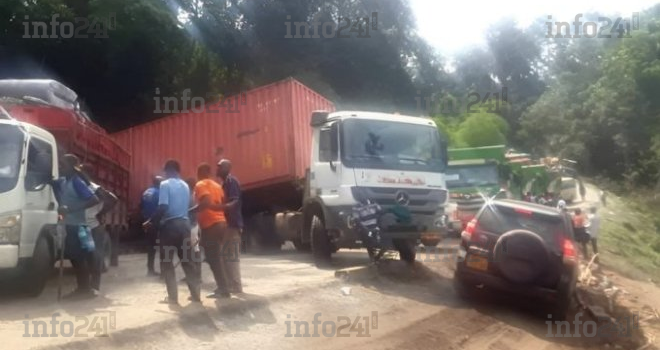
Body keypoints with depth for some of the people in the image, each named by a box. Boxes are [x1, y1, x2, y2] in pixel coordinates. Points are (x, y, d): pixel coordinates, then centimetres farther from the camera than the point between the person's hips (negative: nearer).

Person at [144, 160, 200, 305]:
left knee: (167, 262, 4)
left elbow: (163, 207, -16)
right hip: (184, 223, 6)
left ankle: (173, 296, 1)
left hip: (170, 224, -6)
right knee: (187, 260, 10)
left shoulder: (165, 184, -6)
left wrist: (151, 222, -7)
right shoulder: (185, 185, 14)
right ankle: (195, 294, 10)